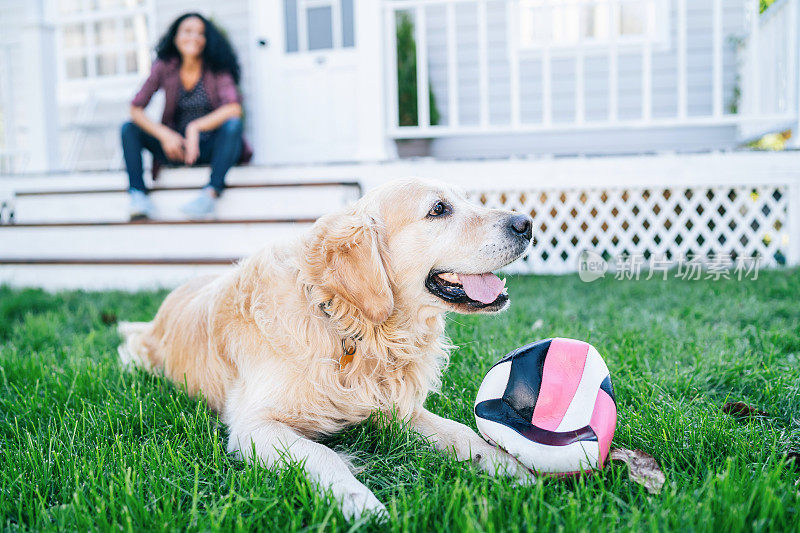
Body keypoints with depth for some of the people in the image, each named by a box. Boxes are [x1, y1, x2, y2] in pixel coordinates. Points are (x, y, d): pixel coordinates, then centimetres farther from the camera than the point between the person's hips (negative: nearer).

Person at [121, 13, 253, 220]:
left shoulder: (216, 68, -8)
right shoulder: (165, 67, -2)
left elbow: (234, 108, -23)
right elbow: (135, 109, -4)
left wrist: (195, 127, -29)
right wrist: (164, 135, -20)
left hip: (210, 148, -3)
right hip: (177, 148, 3)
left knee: (233, 124, -33)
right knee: (129, 129, -12)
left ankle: (210, 193, -42)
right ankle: (138, 194, -25)